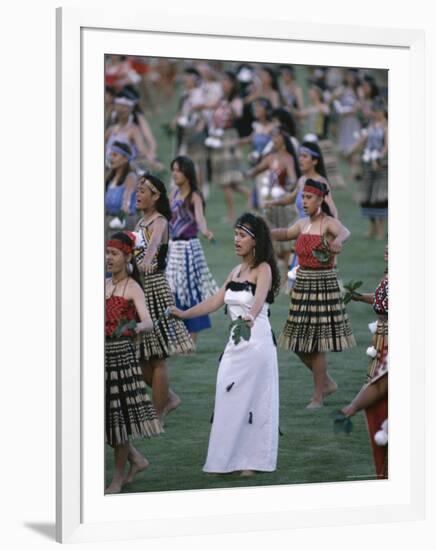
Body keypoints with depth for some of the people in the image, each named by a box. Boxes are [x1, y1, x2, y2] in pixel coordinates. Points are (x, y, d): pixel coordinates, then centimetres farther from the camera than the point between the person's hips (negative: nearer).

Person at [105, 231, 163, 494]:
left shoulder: (133, 288, -9)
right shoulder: (105, 285, 11)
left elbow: (149, 322, -22)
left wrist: (136, 327, -42)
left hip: (121, 352, -6)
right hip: (104, 352, 6)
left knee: (117, 411, -2)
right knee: (107, 412, 8)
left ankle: (119, 477, 10)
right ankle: (137, 459, 26)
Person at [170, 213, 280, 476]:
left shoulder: (263, 269, -8)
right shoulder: (237, 271, 14)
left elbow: (259, 298, -28)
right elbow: (215, 302, 15)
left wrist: (250, 317, -47)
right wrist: (184, 314, 8)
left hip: (257, 341, -7)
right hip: (236, 342, 7)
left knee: (252, 400, -3)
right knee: (229, 399, 7)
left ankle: (253, 460, 5)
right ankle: (229, 459, 15)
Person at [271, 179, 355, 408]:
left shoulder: (329, 223, -11)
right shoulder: (303, 223, 10)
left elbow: (344, 232, -34)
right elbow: (285, 234, 29)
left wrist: (337, 241, -59)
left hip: (323, 285, -7)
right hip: (302, 284, 7)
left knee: (315, 343, -4)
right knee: (299, 342, 9)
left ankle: (318, 396, 9)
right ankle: (327, 382, 29)